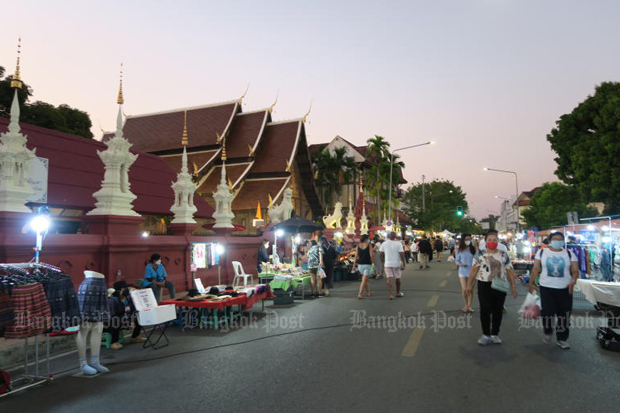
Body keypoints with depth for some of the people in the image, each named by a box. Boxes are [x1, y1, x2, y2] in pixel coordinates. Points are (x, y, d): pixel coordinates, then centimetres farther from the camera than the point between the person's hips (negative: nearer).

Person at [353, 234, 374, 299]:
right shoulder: (368, 245, -8)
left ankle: (368, 292, 29)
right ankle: (360, 294, -10)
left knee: (365, 279, 20)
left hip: (360, 264, 5)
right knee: (364, 280, -4)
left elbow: (356, 256, 2)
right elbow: (371, 255, -11)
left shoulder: (358, 245, 2)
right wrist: (372, 261, 4)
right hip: (367, 264, -5)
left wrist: (354, 265, 5)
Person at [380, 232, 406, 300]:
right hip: (397, 264, -1)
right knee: (398, 278, 15)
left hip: (388, 264, 1)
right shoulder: (398, 244, -9)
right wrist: (403, 264, -9)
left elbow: (381, 254, 5)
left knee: (389, 279, -1)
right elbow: (401, 254, -13)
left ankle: (390, 294, -10)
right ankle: (398, 293, 28)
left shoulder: (384, 244, -1)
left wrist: (383, 261, 19)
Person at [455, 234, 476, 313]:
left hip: (471, 271, 0)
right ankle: (466, 305, 21)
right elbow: (456, 260, 4)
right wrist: (459, 264, -15)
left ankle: (469, 306, 19)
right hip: (462, 271, 0)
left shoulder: (473, 249, -4)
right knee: (464, 290, -2)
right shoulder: (459, 250, -2)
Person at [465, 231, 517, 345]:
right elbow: (474, 270, 1)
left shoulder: (504, 255, 6)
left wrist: (513, 286, 5)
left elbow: (510, 271, 7)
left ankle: (495, 334, 21)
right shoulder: (480, 255, 2)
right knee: (485, 310, 0)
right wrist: (469, 284, 0)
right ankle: (486, 335, 11)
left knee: (498, 310, 8)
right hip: (484, 285, -1)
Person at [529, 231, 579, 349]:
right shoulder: (542, 252, 5)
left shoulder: (569, 254, 6)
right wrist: (531, 283, 2)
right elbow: (536, 269, 6)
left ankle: (562, 339, 17)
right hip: (546, 288, -1)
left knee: (564, 315, 4)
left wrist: (573, 281, -17)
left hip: (565, 289, 1)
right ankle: (548, 332, 21)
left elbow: (575, 271, 2)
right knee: (547, 312, -7)